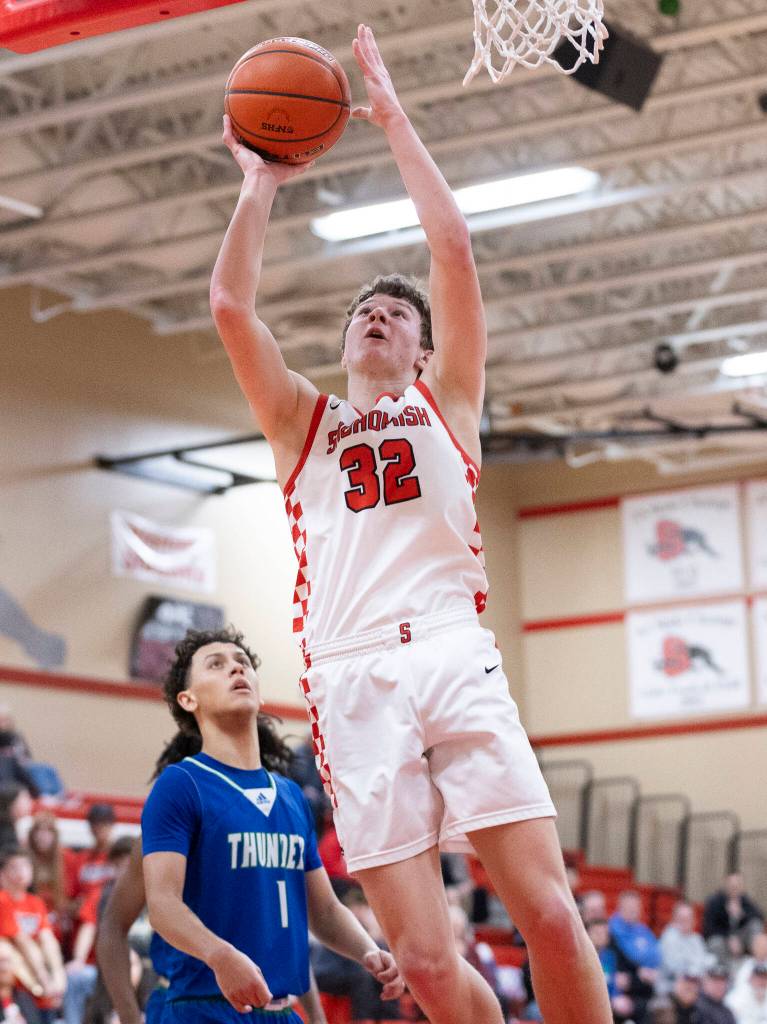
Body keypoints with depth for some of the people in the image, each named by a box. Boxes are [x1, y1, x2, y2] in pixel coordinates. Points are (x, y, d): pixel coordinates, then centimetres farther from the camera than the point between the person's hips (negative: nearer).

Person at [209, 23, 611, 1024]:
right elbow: (230, 305, 12)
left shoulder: (445, 400, 22)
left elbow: (454, 248, 10)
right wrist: (262, 182, 20)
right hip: (350, 680, 1)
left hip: (453, 658, -1)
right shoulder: (303, 421, 26)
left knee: (549, 910, -13)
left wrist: (395, 122, 15)